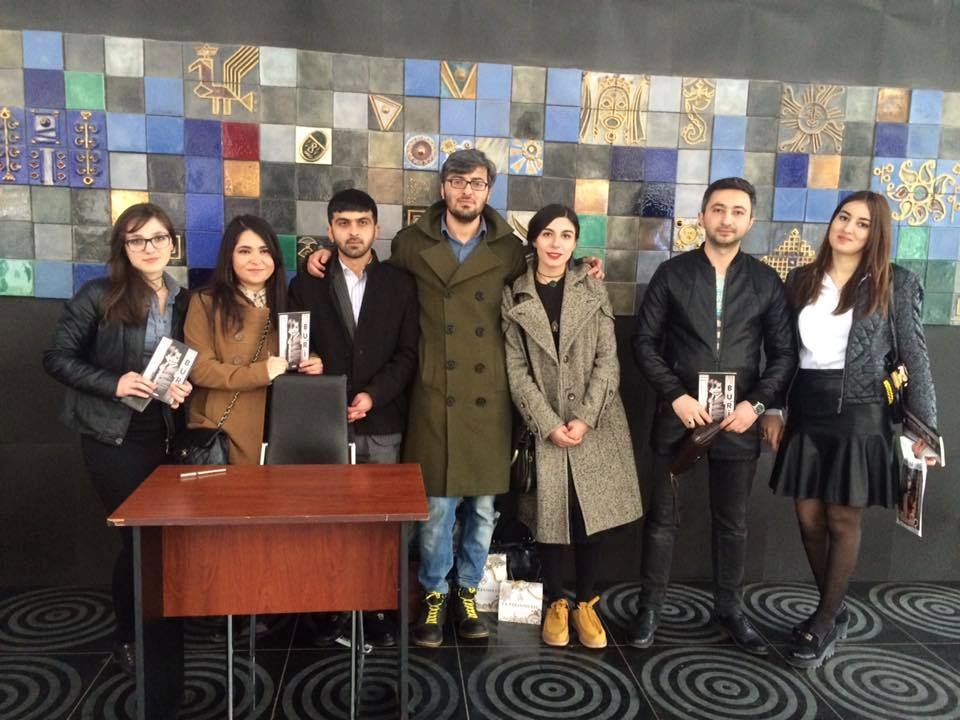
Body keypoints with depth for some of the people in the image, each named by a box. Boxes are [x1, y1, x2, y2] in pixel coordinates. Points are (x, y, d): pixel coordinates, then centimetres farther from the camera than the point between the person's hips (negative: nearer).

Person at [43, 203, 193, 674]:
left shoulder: (182, 301, 7)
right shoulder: (99, 296, -7)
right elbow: (57, 358, -8)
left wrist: (183, 389, -3)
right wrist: (113, 384, -19)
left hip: (162, 434, 5)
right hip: (113, 436, -4)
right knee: (138, 536, -1)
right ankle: (128, 640, 19)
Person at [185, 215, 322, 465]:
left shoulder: (286, 303, 11)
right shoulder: (205, 303, -1)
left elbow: (300, 355, 14)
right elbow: (199, 369, -9)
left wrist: (312, 365, -9)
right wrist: (259, 372, -18)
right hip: (220, 430, -3)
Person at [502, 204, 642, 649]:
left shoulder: (593, 289, 4)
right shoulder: (513, 296, 1)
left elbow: (608, 359, -1)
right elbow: (516, 370, -3)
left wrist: (585, 418, -12)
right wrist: (548, 424, -12)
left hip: (595, 424, 1)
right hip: (543, 427, 0)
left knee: (593, 516, 3)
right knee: (550, 518, 6)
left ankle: (586, 603, 21)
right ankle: (555, 603, 25)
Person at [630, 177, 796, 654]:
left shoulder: (766, 281, 5)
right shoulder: (672, 274, 1)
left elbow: (783, 354, 5)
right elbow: (644, 342, -1)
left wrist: (756, 404, -9)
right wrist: (676, 396, -11)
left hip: (738, 419, 2)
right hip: (679, 416, -1)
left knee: (732, 523, 13)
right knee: (662, 519, 7)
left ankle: (729, 609, 29)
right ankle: (650, 606, 21)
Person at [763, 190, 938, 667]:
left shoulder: (896, 284, -3)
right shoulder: (801, 280, 7)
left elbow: (915, 358, -2)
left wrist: (924, 427, -4)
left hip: (859, 414, -4)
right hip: (805, 412, 4)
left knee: (842, 522, 4)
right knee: (809, 519, 8)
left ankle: (824, 623, 19)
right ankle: (834, 611, 28)